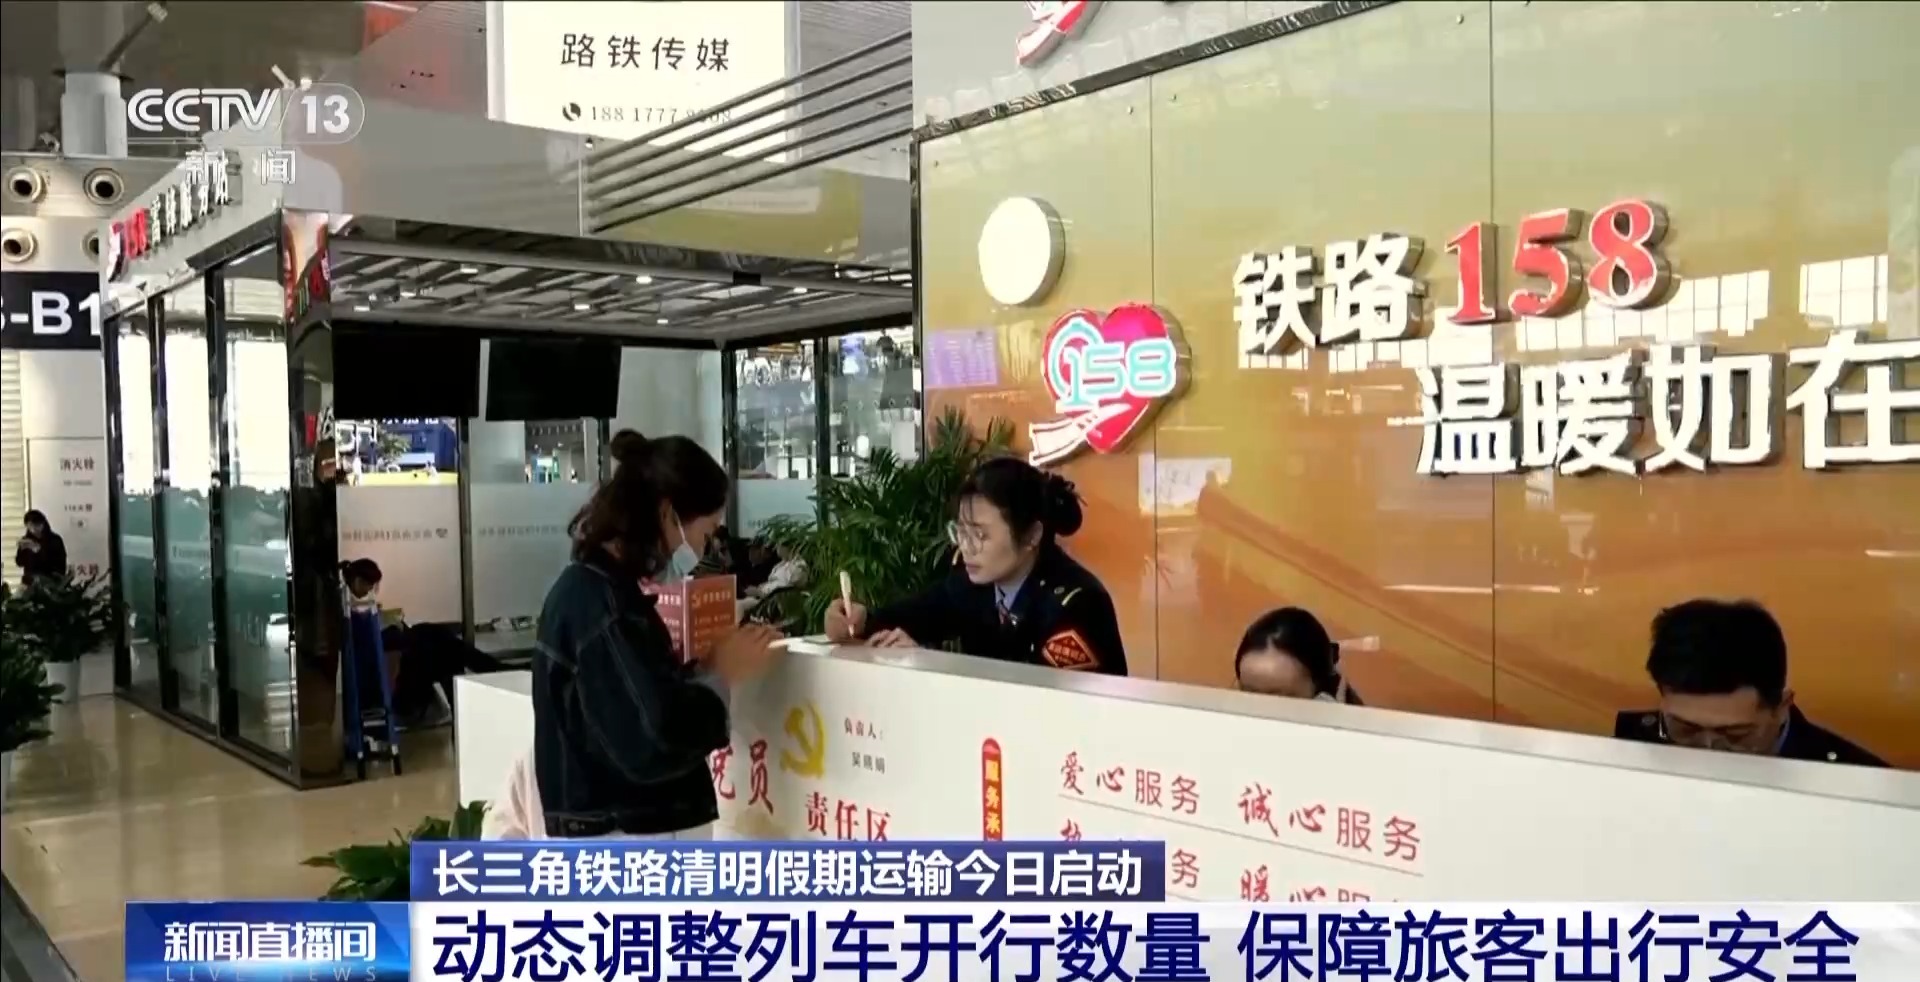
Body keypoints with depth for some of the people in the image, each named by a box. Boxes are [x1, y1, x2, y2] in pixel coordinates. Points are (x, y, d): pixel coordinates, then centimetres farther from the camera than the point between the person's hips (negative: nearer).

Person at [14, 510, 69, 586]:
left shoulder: (54, 540, -1)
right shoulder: (26, 540, 7)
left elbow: (60, 563, -4)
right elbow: (19, 563, 3)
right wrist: (22, 549, -12)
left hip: (50, 581, -3)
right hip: (30, 582, 3)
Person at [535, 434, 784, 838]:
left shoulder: (595, 591, 11)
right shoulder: (601, 604, -21)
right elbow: (650, 742, -27)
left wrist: (703, 668, 1)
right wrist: (720, 675, -13)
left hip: (622, 839, 10)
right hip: (629, 841, -10)